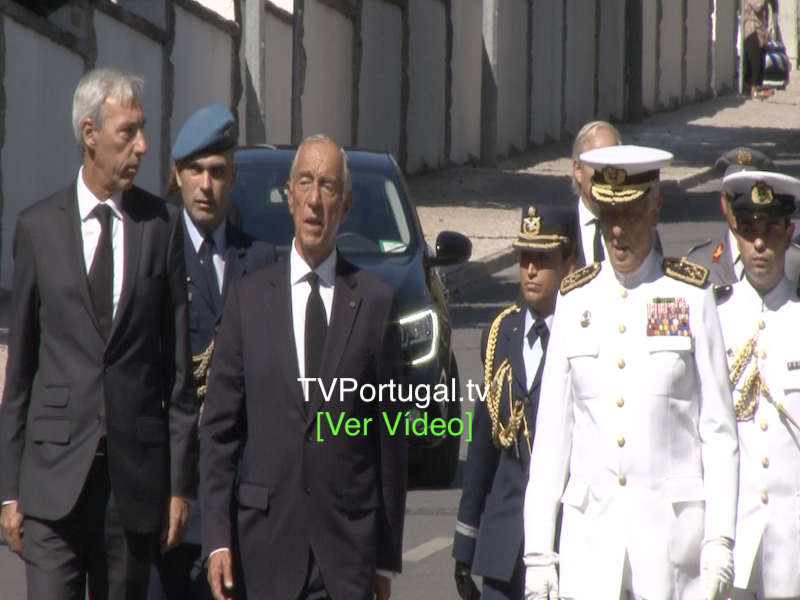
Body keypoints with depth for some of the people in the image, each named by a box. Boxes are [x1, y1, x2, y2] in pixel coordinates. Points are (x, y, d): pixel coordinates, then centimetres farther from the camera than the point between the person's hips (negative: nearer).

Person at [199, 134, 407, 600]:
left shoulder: (376, 301, 4)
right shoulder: (249, 297, 6)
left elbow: (390, 436, 6)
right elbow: (219, 427, 5)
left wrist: (388, 555, 5)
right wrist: (218, 538, -3)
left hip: (350, 544, -1)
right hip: (269, 539, 1)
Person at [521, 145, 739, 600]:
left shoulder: (691, 297, 1)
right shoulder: (576, 301, 8)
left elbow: (720, 430, 0)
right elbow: (551, 434, 8)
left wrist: (720, 543, -8)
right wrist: (538, 551, 3)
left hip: (673, 529, -2)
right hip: (590, 532, 2)